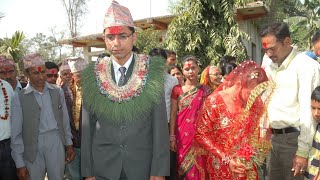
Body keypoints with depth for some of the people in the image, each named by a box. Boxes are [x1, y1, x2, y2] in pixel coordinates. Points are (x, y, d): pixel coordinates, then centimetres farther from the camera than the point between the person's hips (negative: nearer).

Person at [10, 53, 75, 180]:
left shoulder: (57, 92, 3)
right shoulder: (19, 97, -4)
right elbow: (16, 132, -3)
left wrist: (69, 144, 10)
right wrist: (20, 163, -4)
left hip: (56, 142, 2)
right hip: (33, 146, -2)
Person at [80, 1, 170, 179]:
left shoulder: (152, 72, -7)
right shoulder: (93, 76, -3)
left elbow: (160, 124, -7)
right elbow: (87, 126, 1)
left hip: (142, 165, -1)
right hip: (103, 165, 1)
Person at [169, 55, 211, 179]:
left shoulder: (206, 90, 3)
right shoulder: (177, 90, 2)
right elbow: (173, 114, 2)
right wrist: (172, 137, -3)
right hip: (182, 135, 0)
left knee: (198, 168, 2)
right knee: (184, 168, 6)